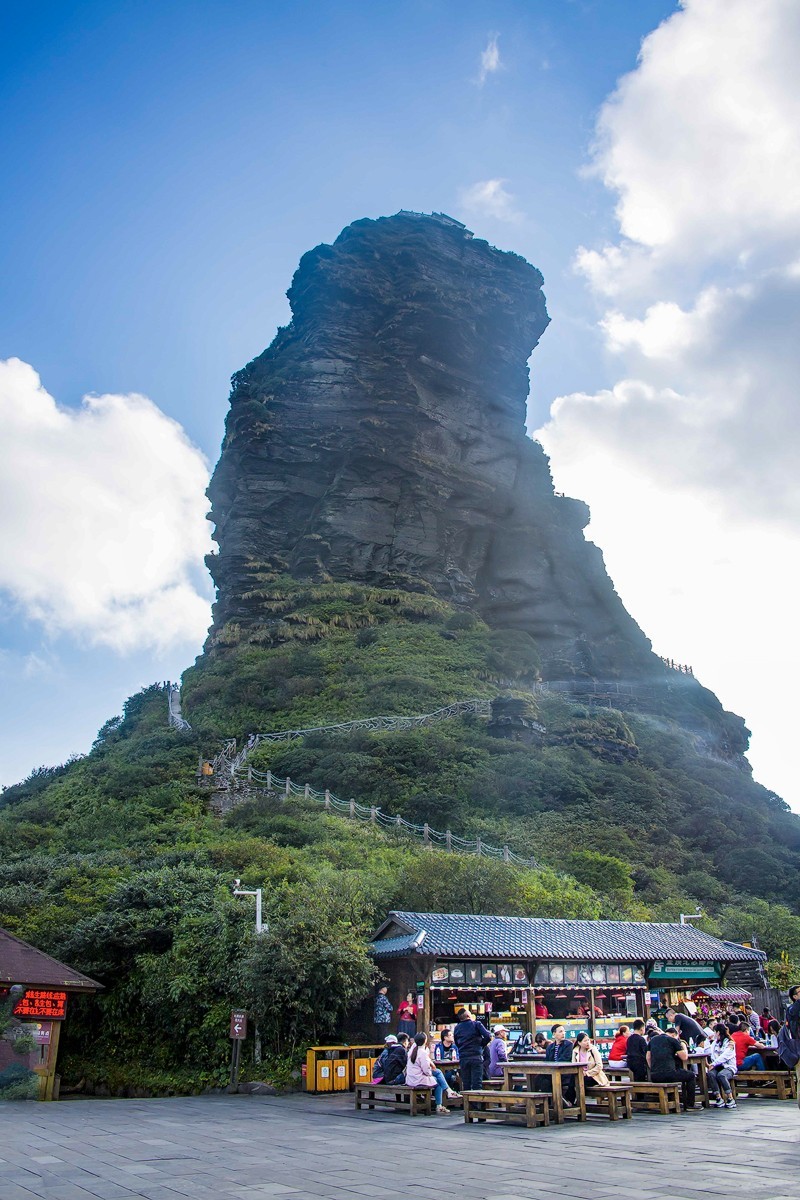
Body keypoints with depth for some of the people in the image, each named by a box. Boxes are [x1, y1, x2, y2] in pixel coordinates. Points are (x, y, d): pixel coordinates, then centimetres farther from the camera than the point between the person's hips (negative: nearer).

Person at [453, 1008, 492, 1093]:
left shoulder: (456, 1028, 9)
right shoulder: (476, 1024, -4)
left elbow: (456, 1043, 16)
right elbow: (488, 1036, -11)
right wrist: (482, 1044, 3)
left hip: (463, 1058, 4)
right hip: (476, 1057, -4)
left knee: (465, 1084, 10)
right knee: (477, 1083, -2)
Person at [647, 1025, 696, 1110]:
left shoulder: (652, 1039, 18)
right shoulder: (673, 1040, 2)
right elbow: (684, 1057, 5)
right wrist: (684, 1047, 22)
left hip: (654, 1077, 6)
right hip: (668, 1075, -6)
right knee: (691, 1075, 18)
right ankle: (689, 1105, 18)